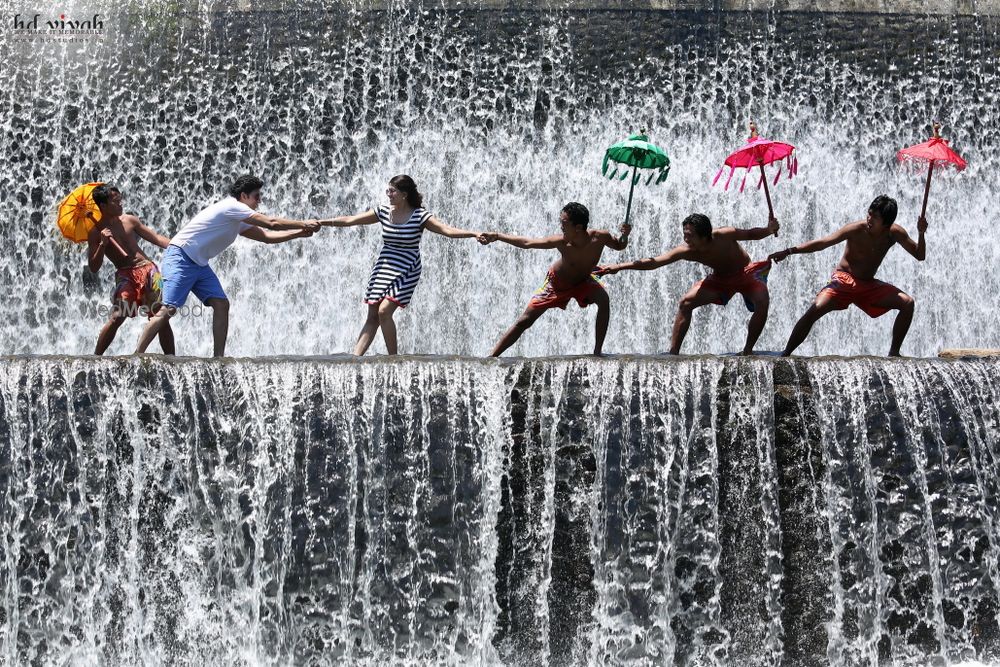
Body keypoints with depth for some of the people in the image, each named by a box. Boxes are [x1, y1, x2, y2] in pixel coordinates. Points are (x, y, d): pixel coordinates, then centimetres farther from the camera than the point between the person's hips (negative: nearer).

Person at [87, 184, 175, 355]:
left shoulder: (130, 220, 10)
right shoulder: (96, 233, 1)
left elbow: (156, 238, 14)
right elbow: (93, 268, -2)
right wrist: (103, 244, -16)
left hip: (147, 269, 3)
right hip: (125, 275, -3)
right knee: (117, 317, -20)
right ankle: (95, 358, -11)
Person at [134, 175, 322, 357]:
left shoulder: (238, 222, 16)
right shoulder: (232, 207, -13)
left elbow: (267, 236, 15)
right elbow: (271, 223, -15)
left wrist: (299, 233, 8)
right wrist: (303, 224, -7)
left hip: (199, 264, 10)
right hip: (180, 258, -10)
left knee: (221, 304, -1)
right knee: (168, 309, -18)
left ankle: (218, 358, 0)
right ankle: (136, 356, -16)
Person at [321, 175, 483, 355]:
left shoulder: (420, 216, -11)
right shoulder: (383, 212, 3)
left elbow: (447, 230, -20)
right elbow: (349, 220, 9)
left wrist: (474, 234, -34)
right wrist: (321, 222, 10)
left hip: (405, 272, -5)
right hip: (383, 268, 5)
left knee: (384, 311, -19)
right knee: (372, 316, 4)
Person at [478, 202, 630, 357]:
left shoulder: (600, 237, -32)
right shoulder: (562, 242, -35)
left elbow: (619, 246, -10)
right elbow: (527, 243, -25)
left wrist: (625, 236, -32)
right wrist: (497, 236, -26)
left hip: (583, 282, 1)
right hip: (557, 283, -1)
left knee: (603, 300, -30)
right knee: (524, 321, -2)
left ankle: (597, 351, -16)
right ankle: (492, 356, 11)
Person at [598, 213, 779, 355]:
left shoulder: (724, 236, -35)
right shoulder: (687, 251, -28)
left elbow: (751, 234, -15)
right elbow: (652, 262, -30)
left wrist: (769, 230, -34)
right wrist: (618, 267, -37)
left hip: (747, 274, -2)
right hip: (720, 280, 2)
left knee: (762, 302, -29)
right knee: (685, 303, -16)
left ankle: (748, 350, -11)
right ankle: (673, 352, -10)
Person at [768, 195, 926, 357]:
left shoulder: (894, 233, -9)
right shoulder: (856, 230, -20)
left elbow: (919, 256, -2)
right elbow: (823, 243, -23)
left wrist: (921, 234, -23)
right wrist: (789, 251, -31)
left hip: (869, 286, 4)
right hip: (844, 281, -4)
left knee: (907, 303, -12)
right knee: (816, 308, -29)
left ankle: (894, 352, -2)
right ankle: (785, 354, -23)